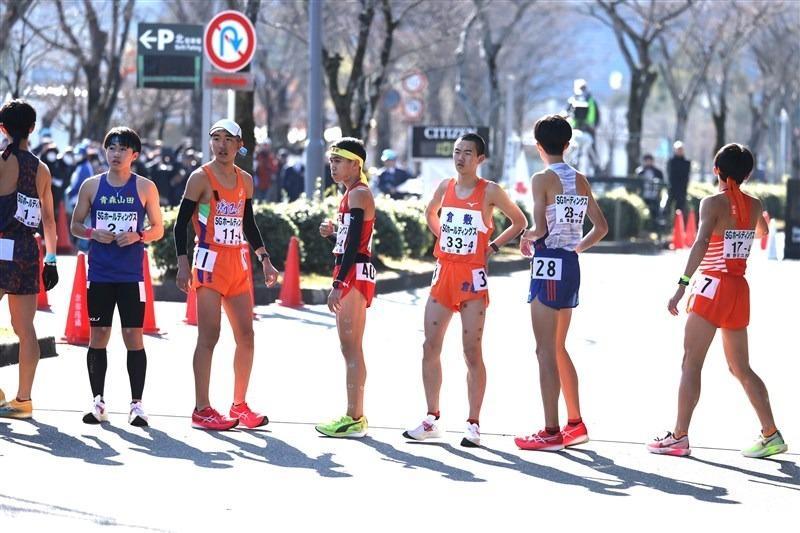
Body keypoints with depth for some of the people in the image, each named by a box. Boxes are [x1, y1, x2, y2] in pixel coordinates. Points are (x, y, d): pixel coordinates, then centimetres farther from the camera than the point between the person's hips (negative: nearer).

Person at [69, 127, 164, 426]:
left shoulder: (145, 187, 3)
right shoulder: (92, 186, 6)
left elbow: (158, 229, 7)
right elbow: (75, 225, 12)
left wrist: (138, 236, -13)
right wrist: (93, 234, -8)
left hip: (131, 275, -1)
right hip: (99, 274, 1)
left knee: (133, 336, -3)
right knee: (98, 335, 3)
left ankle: (136, 403, 2)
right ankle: (98, 401, 10)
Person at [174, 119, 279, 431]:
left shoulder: (245, 180, 11)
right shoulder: (201, 178, -6)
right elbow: (181, 223, -7)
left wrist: (264, 259, 13)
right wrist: (183, 264, -15)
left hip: (238, 264, 6)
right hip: (210, 262, -6)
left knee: (246, 335, 7)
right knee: (209, 337, -7)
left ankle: (239, 405, 17)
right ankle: (201, 410, -3)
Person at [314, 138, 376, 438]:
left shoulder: (358, 194, -12)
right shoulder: (352, 193, 18)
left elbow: (354, 244, -21)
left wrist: (339, 283, -25)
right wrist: (332, 232, 5)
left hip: (355, 274, -11)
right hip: (351, 276, 11)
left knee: (351, 348, -10)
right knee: (349, 348, 13)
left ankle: (354, 419, -10)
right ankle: (354, 416, 17)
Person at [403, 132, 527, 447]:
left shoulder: (489, 191, -5)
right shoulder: (445, 187, 8)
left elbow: (519, 222, 4)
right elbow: (430, 213, 29)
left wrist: (493, 247, -1)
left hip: (472, 278, -5)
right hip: (444, 272, 5)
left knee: (472, 352, -3)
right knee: (430, 347, 3)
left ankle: (473, 424, 1)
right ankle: (431, 419, 11)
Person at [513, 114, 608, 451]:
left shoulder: (542, 179, -11)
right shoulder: (581, 180, 11)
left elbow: (541, 229, -18)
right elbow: (601, 227, 13)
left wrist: (527, 237, 2)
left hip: (549, 264, -8)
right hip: (571, 265, 8)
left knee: (546, 350, -5)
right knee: (558, 348, 19)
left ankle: (551, 432, -6)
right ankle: (575, 424, 23)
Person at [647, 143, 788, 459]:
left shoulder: (713, 203, -11)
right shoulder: (754, 205, 7)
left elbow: (702, 243, -26)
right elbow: (763, 232, 30)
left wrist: (682, 285, -30)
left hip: (713, 289, -7)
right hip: (740, 291, 7)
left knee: (690, 364, -3)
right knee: (741, 368, 15)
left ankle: (679, 437, -6)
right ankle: (771, 435, 13)